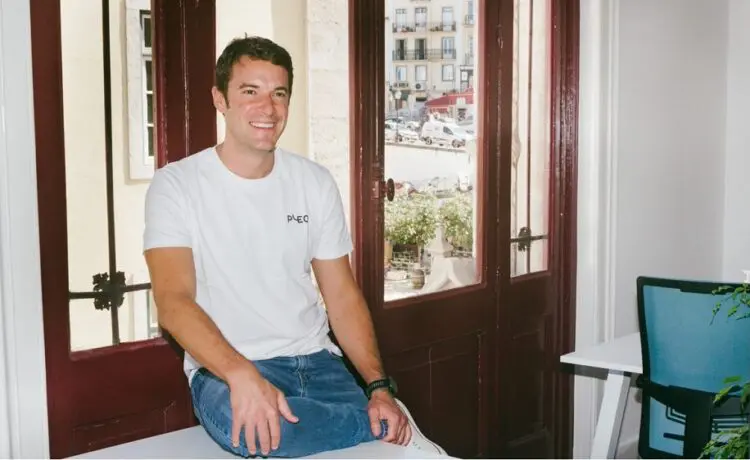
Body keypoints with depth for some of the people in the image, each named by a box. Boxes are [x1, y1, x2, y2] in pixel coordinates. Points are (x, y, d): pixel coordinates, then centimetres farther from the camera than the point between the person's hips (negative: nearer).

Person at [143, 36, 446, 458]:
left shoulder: (315, 182, 7)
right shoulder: (176, 185, -5)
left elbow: (342, 294, 7)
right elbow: (173, 301, -16)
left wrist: (380, 387, -7)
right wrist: (242, 374, -33)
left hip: (316, 360, 2)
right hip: (224, 370, -2)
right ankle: (393, 425, -14)